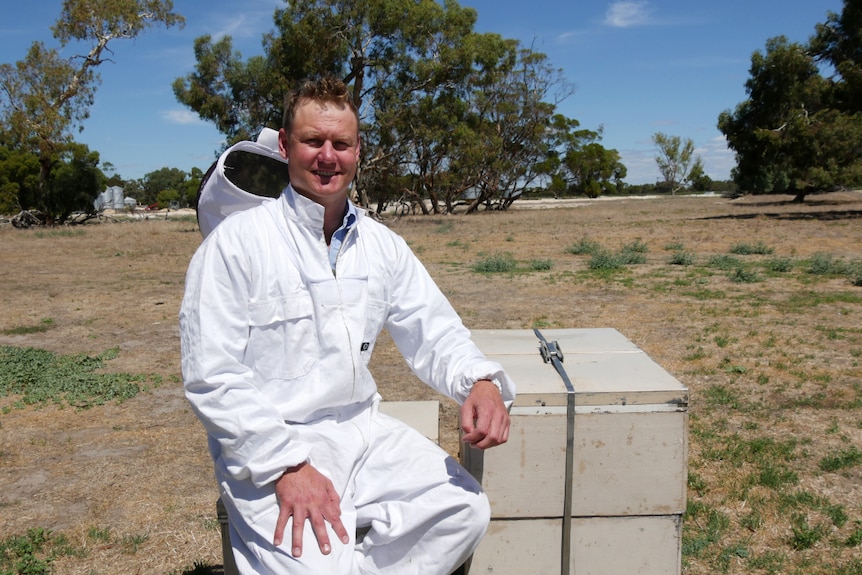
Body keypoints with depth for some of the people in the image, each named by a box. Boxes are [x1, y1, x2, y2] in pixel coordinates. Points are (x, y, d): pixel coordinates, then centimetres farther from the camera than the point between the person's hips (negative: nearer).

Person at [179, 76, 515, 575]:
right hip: (270, 448, -5)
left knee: (465, 509, -11)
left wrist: (481, 380, -15)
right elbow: (212, 378, -13)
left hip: (363, 429, 5)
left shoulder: (382, 244, 6)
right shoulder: (236, 242, -10)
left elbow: (434, 333, 6)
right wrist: (288, 467, -19)